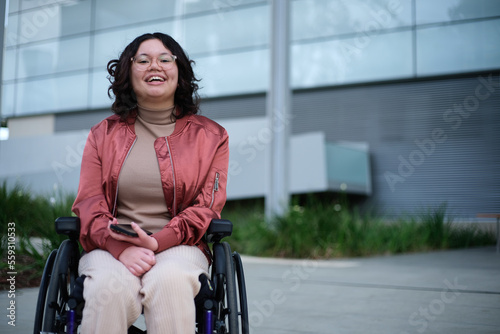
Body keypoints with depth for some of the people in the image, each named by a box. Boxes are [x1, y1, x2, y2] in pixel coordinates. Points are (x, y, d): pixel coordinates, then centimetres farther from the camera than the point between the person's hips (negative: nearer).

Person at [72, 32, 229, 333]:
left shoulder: (211, 136, 11)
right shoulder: (104, 134, 15)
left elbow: (206, 208, 2)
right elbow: (89, 204, 4)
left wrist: (157, 242, -17)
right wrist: (121, 248, -17)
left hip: (178, 246, -1)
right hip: (110, 247, 1)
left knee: (169, 281, -35)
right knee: (109, 287, -33)